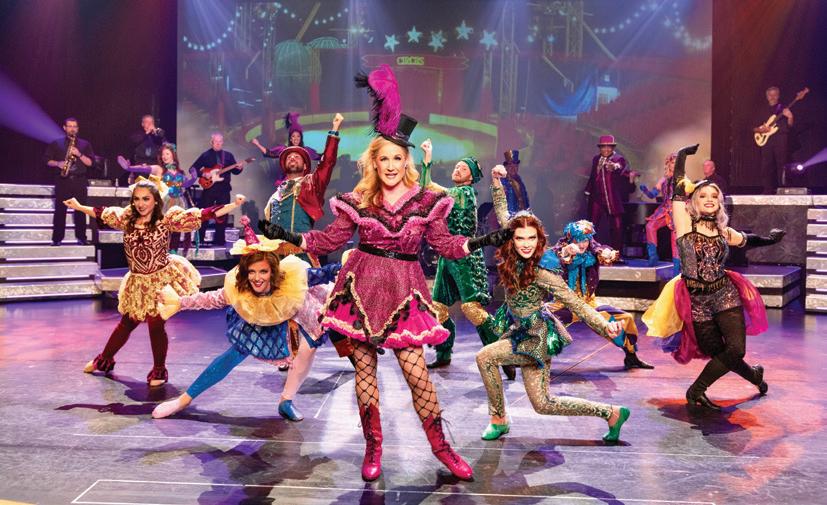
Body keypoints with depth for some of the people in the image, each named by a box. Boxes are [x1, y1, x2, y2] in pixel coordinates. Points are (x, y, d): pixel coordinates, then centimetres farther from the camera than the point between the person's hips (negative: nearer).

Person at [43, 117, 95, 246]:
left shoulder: (85, 144, 11)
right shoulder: (56, 143, 10)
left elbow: (90, 163, 4)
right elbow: (48, 161, 8)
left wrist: (79, 154, -11)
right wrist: (58, 163, -11)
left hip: (79, 181, 0)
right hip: (62, 181, 0)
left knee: (80, 210, -1)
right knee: (60, 210, -3)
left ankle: (81, 238, 5)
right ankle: (57, 238, 0)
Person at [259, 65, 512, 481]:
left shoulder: (425, 202, 1)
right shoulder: (357, 202, 3)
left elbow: (444, 244, 5)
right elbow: (330, 239, 9)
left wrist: (484, 240, -5)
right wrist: (289, 237, 2)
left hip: (403, 291, -1)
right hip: (362, 288, 2)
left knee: (415, 370, -3)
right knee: (364, 368, 7)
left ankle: (440, 446, 16)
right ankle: (373, 447, 24)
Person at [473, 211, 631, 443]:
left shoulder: (542, 271, -24)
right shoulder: (510, 259, -7)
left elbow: (576, 304, -23)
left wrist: (605, 325, -33)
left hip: (536, 338, -8)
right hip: (520, 331, 8)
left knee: (485, 357, -20)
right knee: (543, 404, 13)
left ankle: (499, 419, -1)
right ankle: (612, 413, 24)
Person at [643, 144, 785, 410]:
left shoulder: (725, 232, 7)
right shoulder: (685, 224, -6)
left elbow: (747, 240, 31)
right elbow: (679, 189, -11)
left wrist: (770, 239, 36)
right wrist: (682, 155, -4)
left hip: (725, 295, 3)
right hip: (696, 301, -3)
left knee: (736, 350, -11)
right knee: (718, 352, 3)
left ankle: (696, 391, 9)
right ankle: (754, 375, 37)